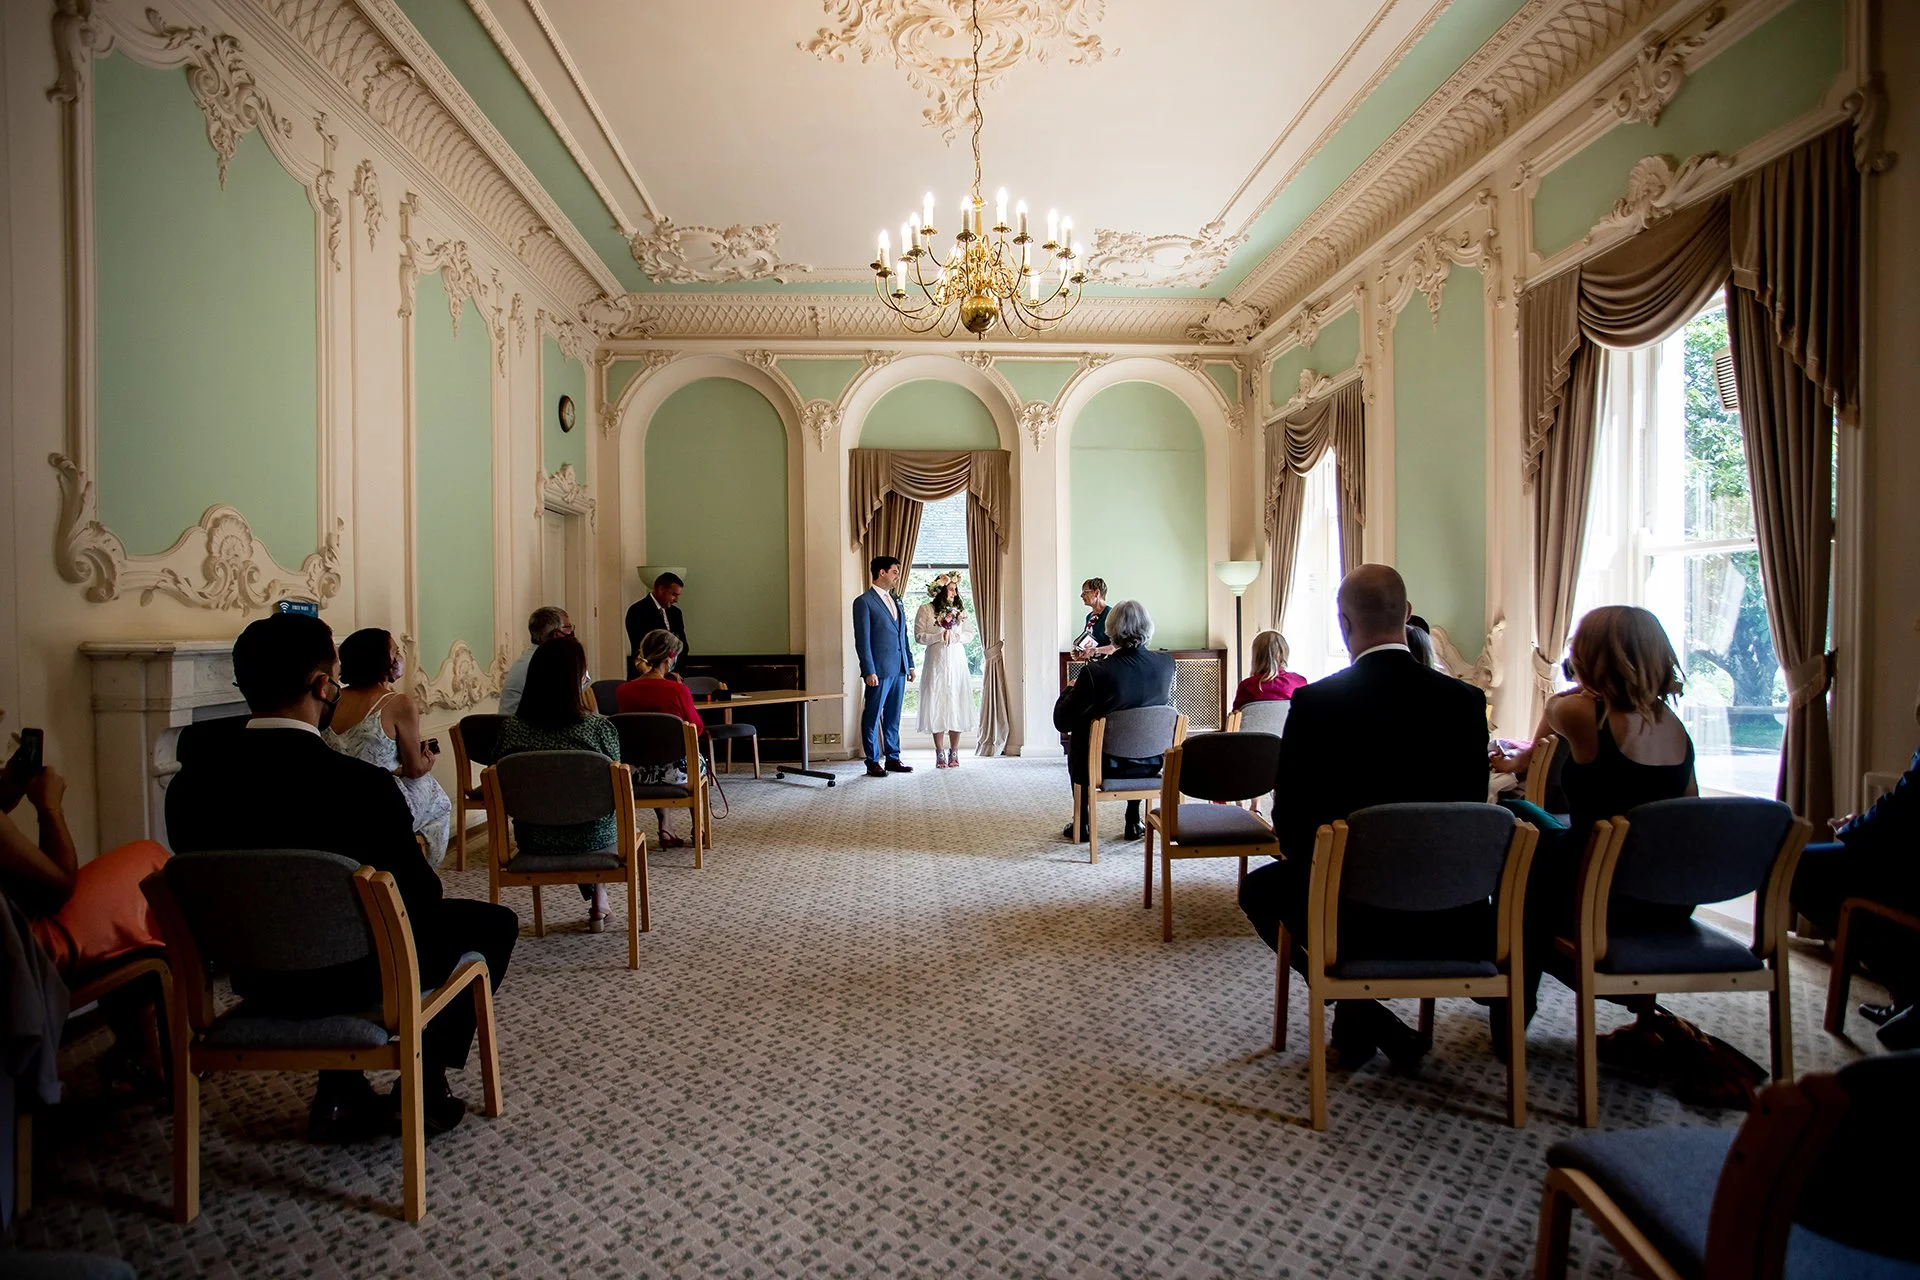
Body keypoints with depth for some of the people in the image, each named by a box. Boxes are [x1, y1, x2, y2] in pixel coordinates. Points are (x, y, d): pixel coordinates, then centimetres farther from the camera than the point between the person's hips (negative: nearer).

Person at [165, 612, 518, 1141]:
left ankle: (339, 1093, 30)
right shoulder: (361, 785, -28)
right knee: (492, 923, 17)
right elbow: (422, 896, -14)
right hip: (355, 976, -5)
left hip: (256, 973, 6)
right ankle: (424, 1087, 20)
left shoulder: (191, 778, -11)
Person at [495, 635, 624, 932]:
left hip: (534, 840, 2)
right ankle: (599, 904, 39)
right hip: (592, 838, -2)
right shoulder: (600, 727, -20)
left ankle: (597, 905, 42)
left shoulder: (511, 730, -14)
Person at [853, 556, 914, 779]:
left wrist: (910, 663, 14)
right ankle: (873, 762, 8)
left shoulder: (895, 600, 16)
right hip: (879, 670, -7)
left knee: (893, 717, 13)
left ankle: (893, 758, 20)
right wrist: (869, 671, -16)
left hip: (899, 669, 7)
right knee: (872, 717, 1)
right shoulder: (864, 602, -7)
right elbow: (862, 640, -11)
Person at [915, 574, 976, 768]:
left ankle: (954, 752, 9)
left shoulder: (960, 609, 8)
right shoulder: (926, 610, -2)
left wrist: (957, 637, -8)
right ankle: (940, 753, 6)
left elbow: (970, 632, 11)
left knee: (957, 706, 1)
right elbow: (919, 636, -6)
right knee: (937, 706, -2)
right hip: (936, 663, -3)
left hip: (957, 663, 3)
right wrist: (940, 636, -15)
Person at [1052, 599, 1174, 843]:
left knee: (1076, 740, 30)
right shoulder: (1167, 664, -11)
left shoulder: (1094, 672, -23)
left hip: (1106, 767, -3)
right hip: (1151, 764, 3)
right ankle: (1134, 822, 36)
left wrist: (1068, 689, 6)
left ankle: (1081, 824, 34)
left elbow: (1062, 723, -14)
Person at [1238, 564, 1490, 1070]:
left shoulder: (1314, 703, -14)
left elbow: (1289, 824, -7)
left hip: (1349, 917, -3)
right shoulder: (1465, 700, -6)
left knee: (1259, 887, 27)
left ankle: (1357, 1007, 13)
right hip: (1446, 920, 3)